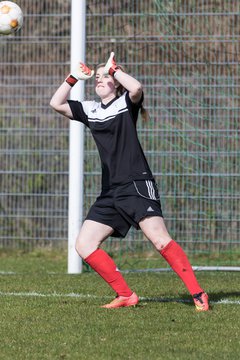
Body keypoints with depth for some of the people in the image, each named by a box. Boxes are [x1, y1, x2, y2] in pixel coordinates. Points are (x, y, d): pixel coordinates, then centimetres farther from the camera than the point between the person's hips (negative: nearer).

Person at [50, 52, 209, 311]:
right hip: (110, 192, 7)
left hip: (137, 185, -7)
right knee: (84, 246, -3)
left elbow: (136, 88, -21)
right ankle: (125, 295, 1)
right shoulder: (89, 110, 17)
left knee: (160, 239, -21)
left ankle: (198, 294, -17)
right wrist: (75, 77, 8)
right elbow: (56, 103, 13)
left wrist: (112, 69, -8)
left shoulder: (126, 102, 1)